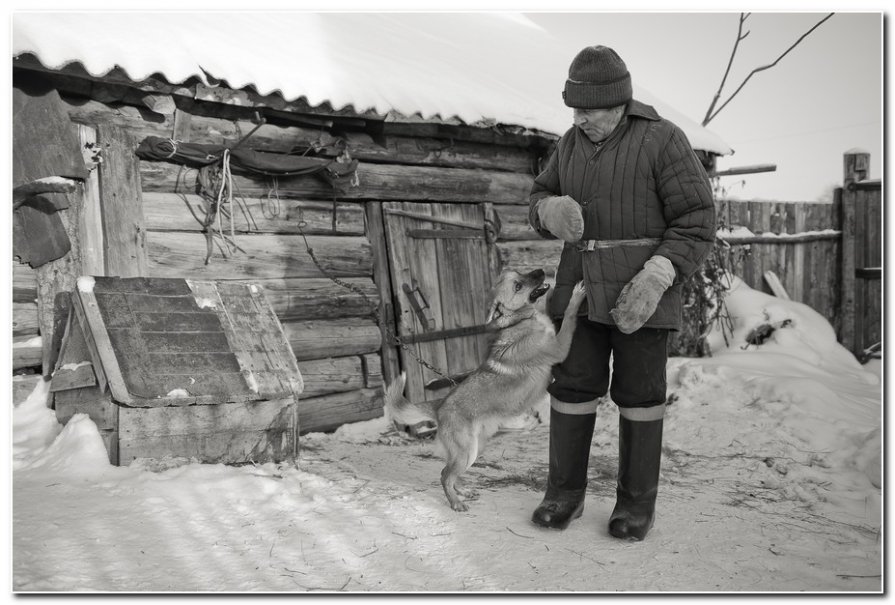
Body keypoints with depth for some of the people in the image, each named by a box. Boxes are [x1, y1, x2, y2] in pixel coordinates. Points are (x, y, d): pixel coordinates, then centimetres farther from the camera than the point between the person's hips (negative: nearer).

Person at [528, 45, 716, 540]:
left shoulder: (662, 139, -9)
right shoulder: (572, 144, 8)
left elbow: (696, 221, -12)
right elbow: (540, 202, 13)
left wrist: (655, 279, -25)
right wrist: (553, 212, -13)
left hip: (641, 285, -4)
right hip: (584, 282, 5)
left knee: (638, 392, 1)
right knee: (574, 385, 3)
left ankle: (637, 500, 16)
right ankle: (565, 494, 15)